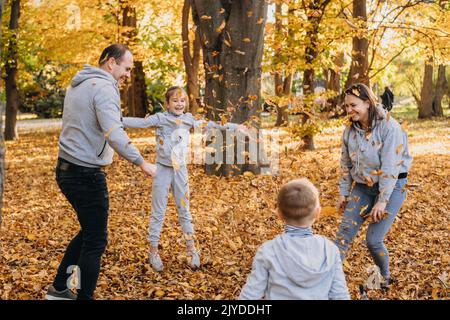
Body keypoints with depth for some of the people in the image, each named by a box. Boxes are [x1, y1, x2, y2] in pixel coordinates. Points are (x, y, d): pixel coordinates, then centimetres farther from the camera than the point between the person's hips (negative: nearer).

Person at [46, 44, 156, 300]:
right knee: (96, 241, 1)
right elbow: (114, 133, -28)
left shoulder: (78, 84, 13)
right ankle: (84, 296, 8)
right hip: (86, 174, -10)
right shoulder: (104, 88, -17)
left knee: (89, 231, 22)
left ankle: (59, 288, 29)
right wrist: (142, 163, -25)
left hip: (66, 170, 10)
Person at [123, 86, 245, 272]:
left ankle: (191, 249, 22)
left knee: (184, 210, 12)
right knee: (158, 212, 3)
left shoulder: (189, 119, 5)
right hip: (162, 170, -4)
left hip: (180, 170, 4)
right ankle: (153, 251, 12)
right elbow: (139, 122, -18)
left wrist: (235, 127, 20)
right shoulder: (160, 118, -8)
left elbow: (209, 125, 14)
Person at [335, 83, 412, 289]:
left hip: (391, 186, -6)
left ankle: (385, 279, 18)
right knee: (344, 232, -4)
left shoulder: (389, 127, -18)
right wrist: (343, 193, 10)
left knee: (373, 239, -9)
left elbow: (390, 167, -21)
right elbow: (346, 164, 10)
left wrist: (382, 201, -21)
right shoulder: (350, 130, 1)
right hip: (362, 186, 6)